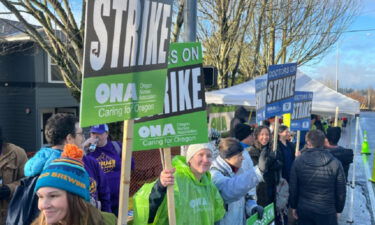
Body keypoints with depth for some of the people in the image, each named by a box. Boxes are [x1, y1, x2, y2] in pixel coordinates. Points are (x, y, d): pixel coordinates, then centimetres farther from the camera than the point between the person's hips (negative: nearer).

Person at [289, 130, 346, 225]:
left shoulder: (298, 161, -9)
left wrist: (294, 207, 10)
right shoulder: (335, 163, -11)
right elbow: (341, 191, -4)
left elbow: (293, 188, -2)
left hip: (304, 210, 1)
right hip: (327, 212, -1)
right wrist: (338, 209, 11)